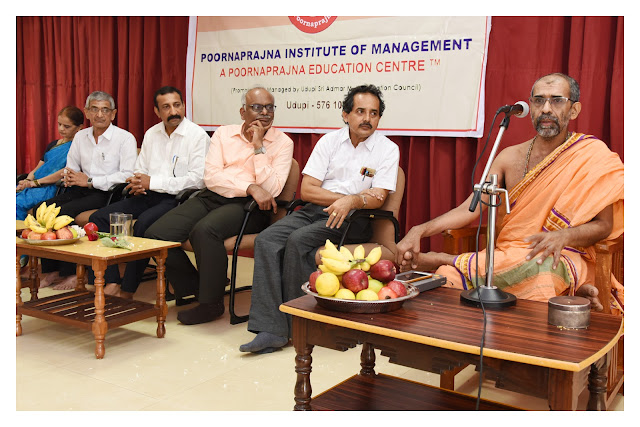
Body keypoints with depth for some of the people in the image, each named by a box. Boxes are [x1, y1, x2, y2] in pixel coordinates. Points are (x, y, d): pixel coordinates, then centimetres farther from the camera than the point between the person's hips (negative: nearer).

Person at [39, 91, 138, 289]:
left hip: (108, 193, -7)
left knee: (63, 212, -27)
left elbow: (128, 175, -17)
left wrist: (90, 181, -16)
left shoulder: (125, 138, -7)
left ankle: (72, 273, -14)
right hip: (81, 190, 7)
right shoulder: (80, 136, 15)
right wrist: (68, 176, -3)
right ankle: (52, 269, -5)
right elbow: (71, 166, 24)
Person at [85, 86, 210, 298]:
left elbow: (198, 179, -16)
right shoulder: (151, 134, 17)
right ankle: (111, 283, -13)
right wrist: (137, 183, -5)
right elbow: (140, 170, 22)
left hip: (176, 198, -7)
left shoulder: (197, 135, -6)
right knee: (99, 217, -8)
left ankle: (127, 291, -22)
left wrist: (152, 182, -14)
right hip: (148, 196, 7)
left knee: (144, 223, -34)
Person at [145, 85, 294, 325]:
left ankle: (211, 302, -12)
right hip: (212, 198, 5)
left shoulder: (283, 143, 4)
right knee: (156, 234, -15)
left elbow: (272, 190, -8)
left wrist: (259, 147, -8)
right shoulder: (224, 134, 14)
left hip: (247, 206, -4)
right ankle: (191, 288, 9)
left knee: (205, 230, -35)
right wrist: (250, 187, -14)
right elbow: (211, 177, 0)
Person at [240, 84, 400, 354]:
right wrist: (343, 197, -8)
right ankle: (271, 330, -27)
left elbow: (377, 198, -6)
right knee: (267, 240, -23)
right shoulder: (329, 141, 11)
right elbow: (307, 189, 4)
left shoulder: (387, 149, 3)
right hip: (315, 210, 4)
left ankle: (296, 324, -17)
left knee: (298, 241, -31)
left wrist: (351, 201, -25)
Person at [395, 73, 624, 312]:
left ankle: (440, 259, -23)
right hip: (506, 254, 2)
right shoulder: (510, 157, 9)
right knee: (445, 278, -27)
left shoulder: (592, 155, -2)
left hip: (562, 258, -1)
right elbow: (469, 209, 3)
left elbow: (604, 224, -1)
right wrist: (419, 231, -13)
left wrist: (563, 236, -23)